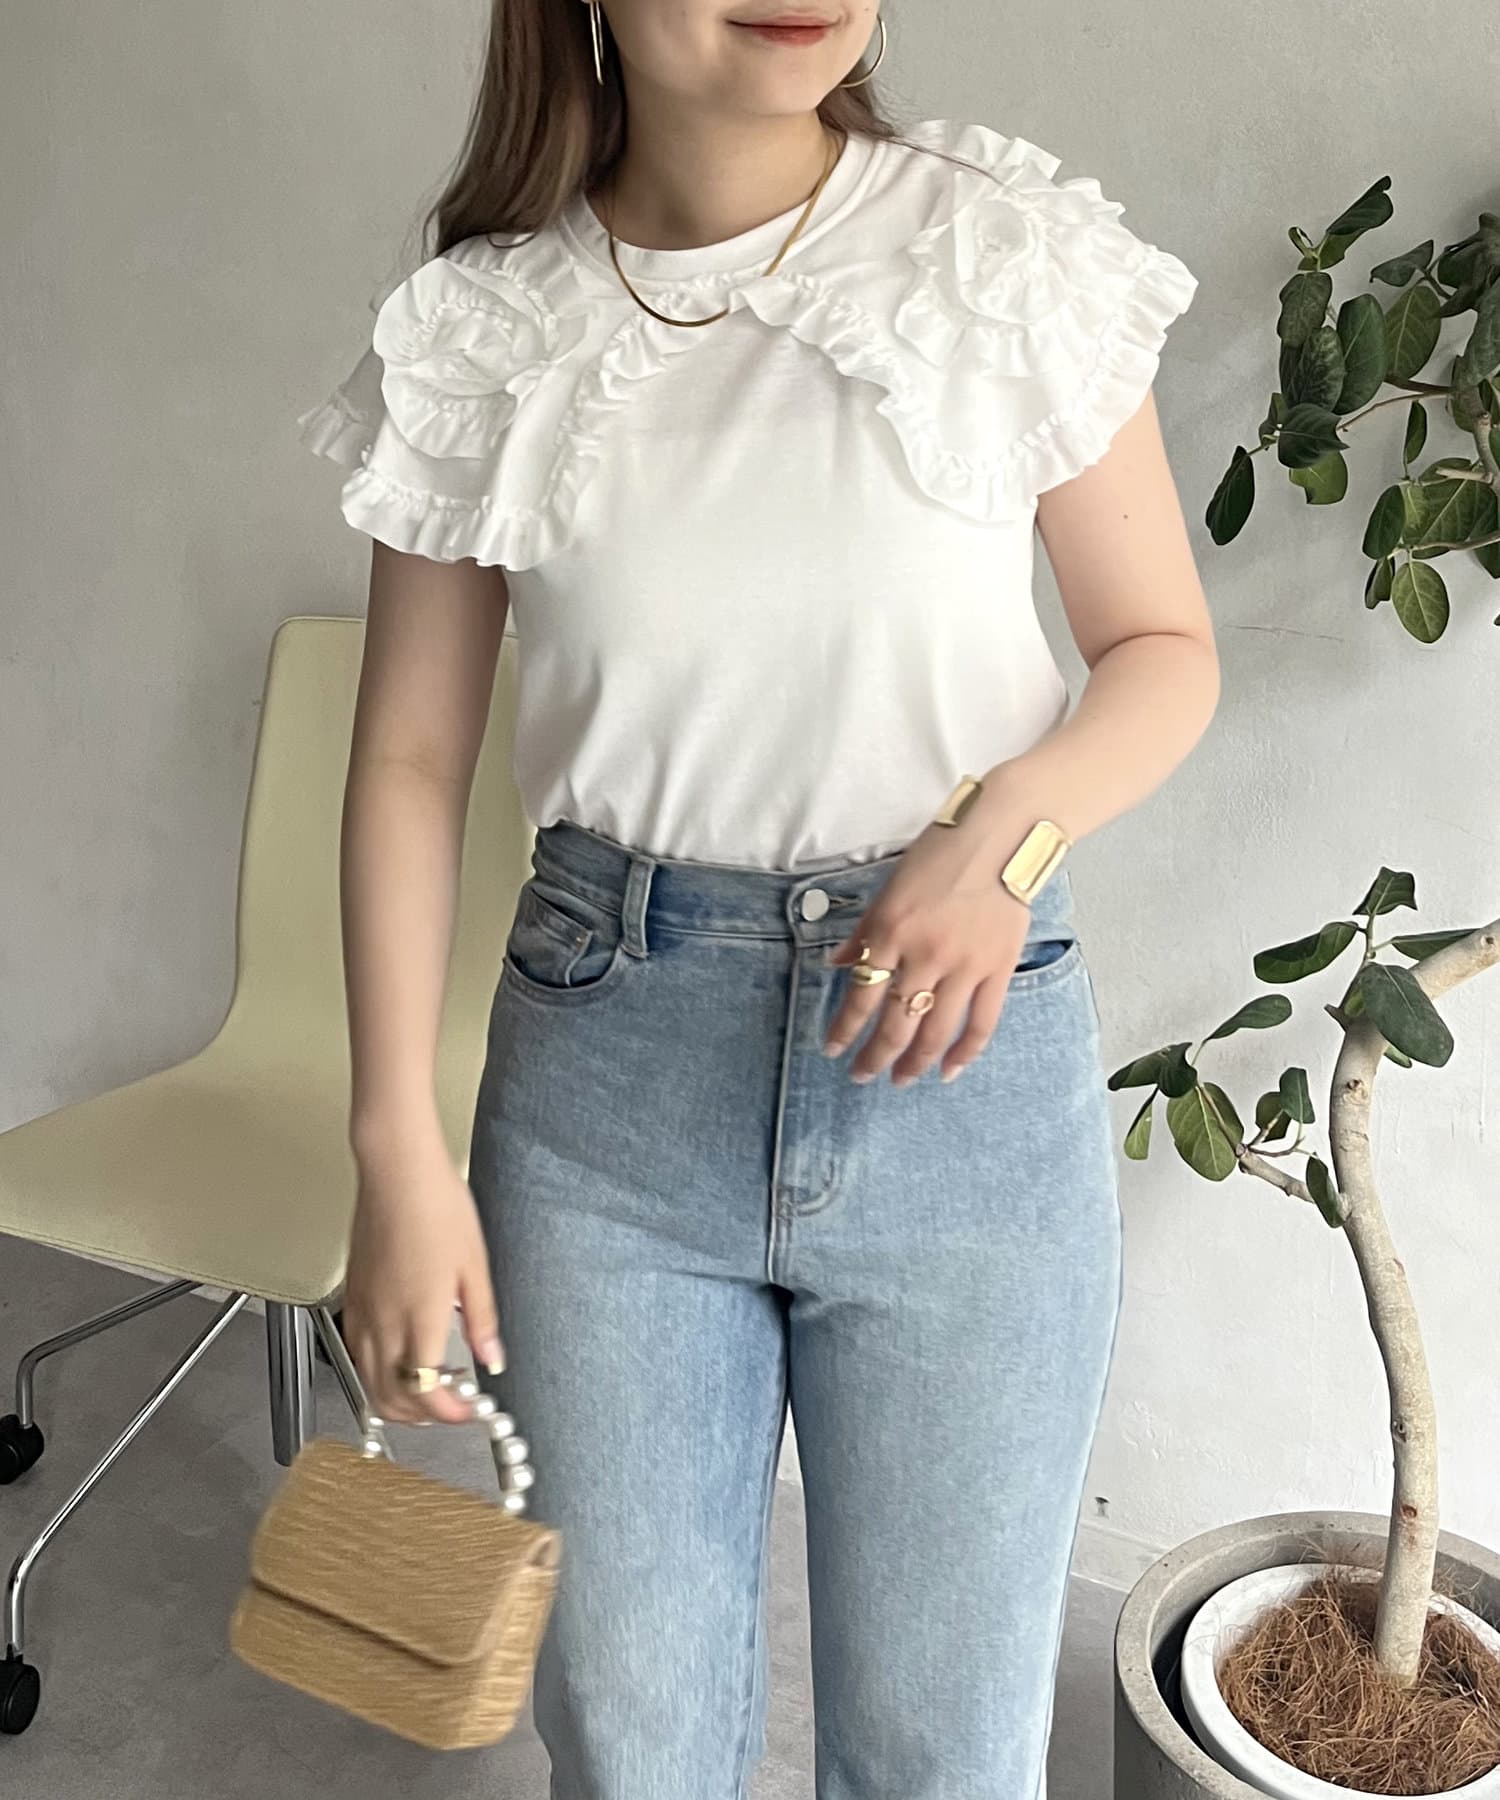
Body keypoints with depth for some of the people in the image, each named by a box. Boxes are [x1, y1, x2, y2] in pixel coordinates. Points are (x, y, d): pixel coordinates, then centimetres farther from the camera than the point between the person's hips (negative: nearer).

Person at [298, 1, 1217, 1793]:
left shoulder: (1014, 254, -4)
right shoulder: (483, 334, -1)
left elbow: (1164, 650, 4)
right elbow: (410, 760, 3)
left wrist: (1005, 833, -16)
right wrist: (398, 1146, -3)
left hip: (963, 1053, 0)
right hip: (605, 1057, 1)